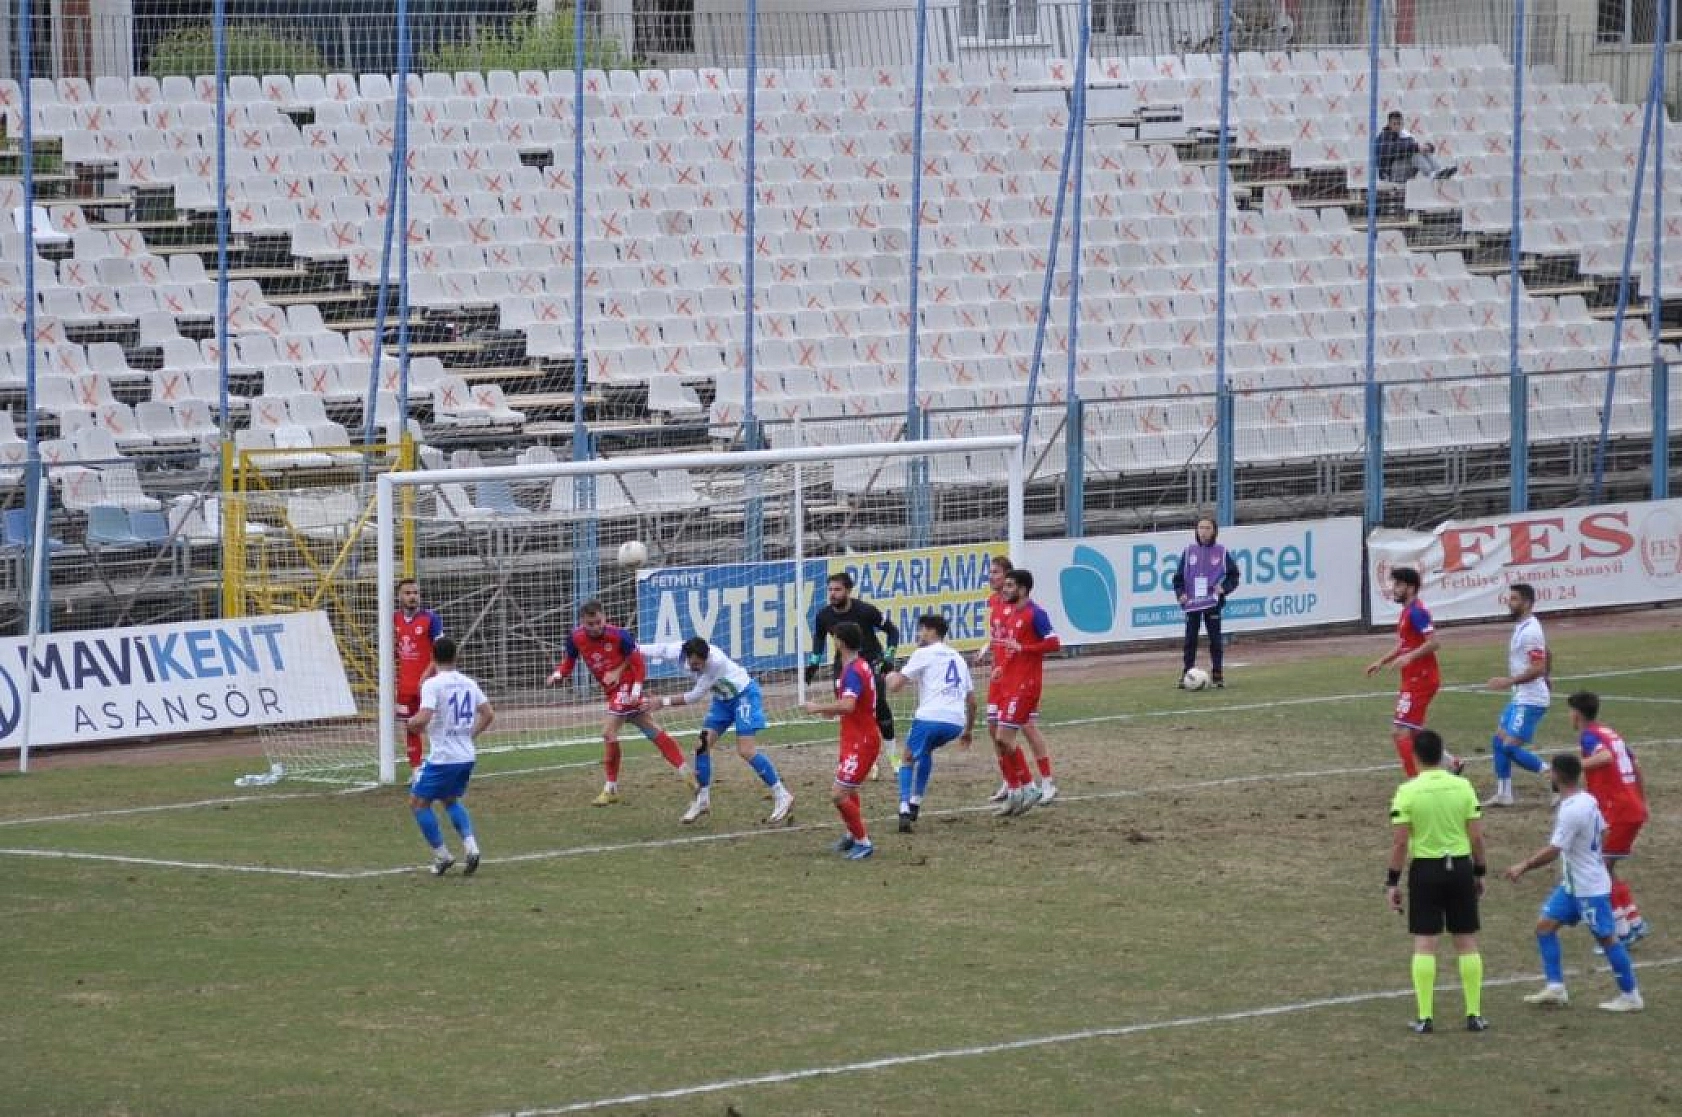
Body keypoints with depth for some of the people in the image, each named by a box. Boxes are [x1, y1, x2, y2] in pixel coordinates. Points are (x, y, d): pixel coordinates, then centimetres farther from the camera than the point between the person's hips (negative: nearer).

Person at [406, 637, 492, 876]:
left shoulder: (432, 684, -14)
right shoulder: (468, 683, 6)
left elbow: (422, 719, -24)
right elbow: (488, 715, 9)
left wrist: (412, 724, -1)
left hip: (442, 758, -7)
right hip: (466, 756, 7)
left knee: (418, 802, 9)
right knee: (451, 800, 26)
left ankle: (441, 856, 6)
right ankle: (470, 846, 6)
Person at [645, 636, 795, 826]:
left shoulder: (716, 661, -35)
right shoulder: (679, 652, -20)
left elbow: (695, 696, -26)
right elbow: (648, 651, -5)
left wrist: (664, 702, -22)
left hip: (744, 694, -7)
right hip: (723, 699, 7)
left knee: (746, 750, -16)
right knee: (702, 744, 0)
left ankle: (782, 796, -7)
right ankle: (702, 800, 15)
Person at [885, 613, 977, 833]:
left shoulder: (923, 654, 7)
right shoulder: (958, 658, 26)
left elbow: (895, 685, 2)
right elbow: (972, 701, 26)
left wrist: (891, 676, 26)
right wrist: (968, 731, 35)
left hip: (930, 717, -6)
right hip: (956, 722, 6)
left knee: (909, 759, 10)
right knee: (926, 751, 31)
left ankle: (906, 811, -11)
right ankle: (915, 806, 23)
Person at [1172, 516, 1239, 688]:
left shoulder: (1221, 552, 1)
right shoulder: (1189, 551, 4)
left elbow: (1233, 575, 5)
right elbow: (1179, 576, 8)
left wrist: (1224, 588, -11)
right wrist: (1180, 593, -7)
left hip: (1212, 602, -1)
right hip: (1192, 603, 1)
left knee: (1215, 639, 0)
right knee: (1190, 640, 2)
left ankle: (1217, 675, 7)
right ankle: (1186, 675, 7)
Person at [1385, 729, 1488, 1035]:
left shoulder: (1407, 792, -10)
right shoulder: (1462, 787, -2)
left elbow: (1399, 842, -10)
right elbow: (1477, 837, -1)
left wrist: (1392, 882, -1)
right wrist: (1479, 872, 12)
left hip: (1425, 870, -2)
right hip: (1460, 866, 2)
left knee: (1424, 943, 3)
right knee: (1467, 941, 9)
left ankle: (1425, 1017, 2)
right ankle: (1474, 1015, 10)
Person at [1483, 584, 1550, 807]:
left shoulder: (1530, 631, -19)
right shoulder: (1522, 628, 12)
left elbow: (1538, 668, -26)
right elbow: (1547, 658, 26)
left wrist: (1509, 681, -27)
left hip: (1530, 701, -10)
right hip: (1520, 698, 10)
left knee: (1511, 747, -13)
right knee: (1498, 741, 13)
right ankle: (1503, 794, 18)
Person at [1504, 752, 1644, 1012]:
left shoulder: (1571, 811, -25)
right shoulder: (1588, 801, 3)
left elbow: (1552, 851, -27)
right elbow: (1602, 832, 15)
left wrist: (1523, 867, -19)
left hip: (1590, 888, -10)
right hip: (1572, 885, 10)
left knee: (1607, 937, 0)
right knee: (1545, 925, 8)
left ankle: (1630, 996, 10)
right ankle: (1555, 988, 9)